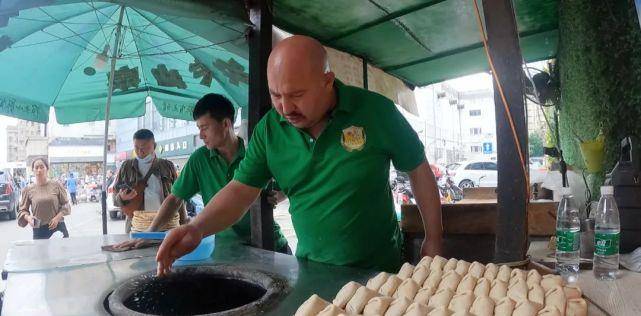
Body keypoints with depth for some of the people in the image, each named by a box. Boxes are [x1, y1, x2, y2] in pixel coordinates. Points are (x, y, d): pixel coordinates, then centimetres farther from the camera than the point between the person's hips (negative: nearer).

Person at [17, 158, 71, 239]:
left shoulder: (56, 185, 1)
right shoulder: (28, 190, 3)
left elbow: (65, 204, 4)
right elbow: (22, 210, 8)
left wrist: (57, 218, -9)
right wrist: (28, 217, -13)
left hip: (58, 226, 0)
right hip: (39, 229, 0)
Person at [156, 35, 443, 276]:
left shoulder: (375, 111, -17)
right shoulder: (269, 128, -9)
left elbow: (419, 170, -7)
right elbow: (241, 190, -6)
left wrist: (433, 239, -4)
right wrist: (196, 229, -23)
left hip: (380, 268, -2)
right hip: (312, 270, 3)